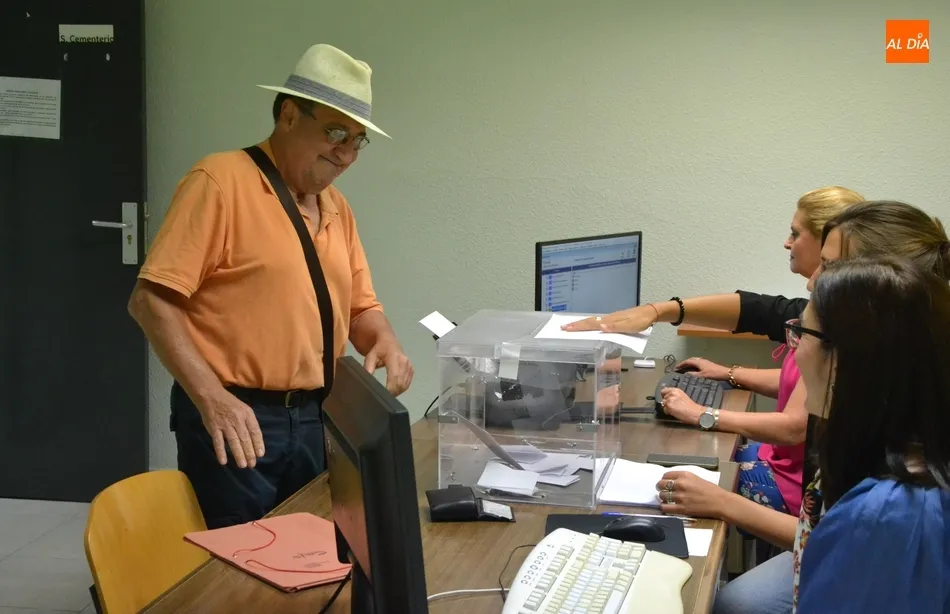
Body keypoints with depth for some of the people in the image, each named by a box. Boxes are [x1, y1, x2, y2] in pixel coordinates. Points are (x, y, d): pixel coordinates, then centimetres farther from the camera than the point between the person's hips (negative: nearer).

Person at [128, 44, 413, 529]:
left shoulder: (337, 208, 12)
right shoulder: (222, 180, -11)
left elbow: (361, 307, 18)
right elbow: (151, 300, -15)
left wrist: (385, 343, -5)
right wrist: (211, 396, -24)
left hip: (312, 419, 7)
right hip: (232, 418, -7)